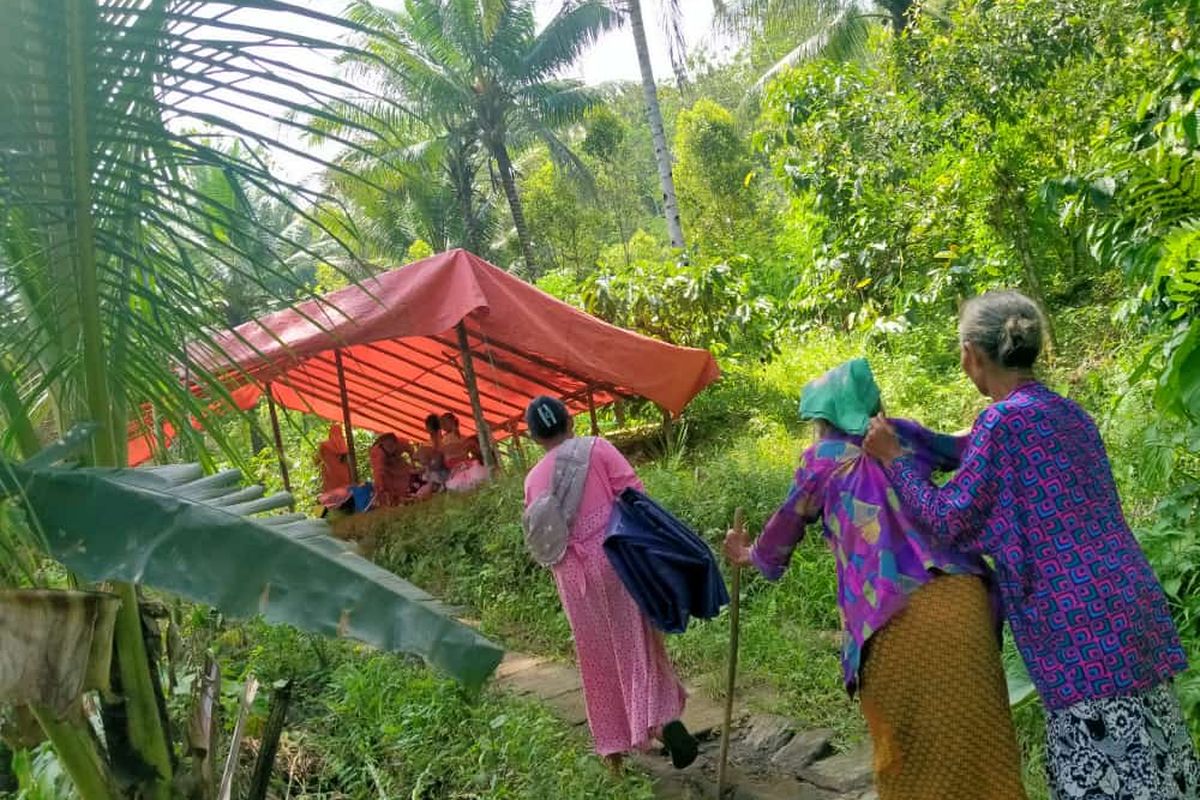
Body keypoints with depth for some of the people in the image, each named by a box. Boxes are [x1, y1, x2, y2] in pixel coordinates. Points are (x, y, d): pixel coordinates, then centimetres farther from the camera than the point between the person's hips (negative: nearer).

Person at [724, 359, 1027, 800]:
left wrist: (751, 556, 41)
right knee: (977, 739, 14)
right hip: (959, 595, 3)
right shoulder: (904, 433, 16)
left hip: (891, 623, -3)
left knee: (906, 751, 13)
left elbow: (784, 527, 23)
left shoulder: (823, 458, 10)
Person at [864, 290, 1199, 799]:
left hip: (1081, 620, -9)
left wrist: (892, 457, -1)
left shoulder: (1002, 420, -13)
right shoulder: (1068, 412, 14)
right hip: (1129, 604, 9)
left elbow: (949, 521, -11)